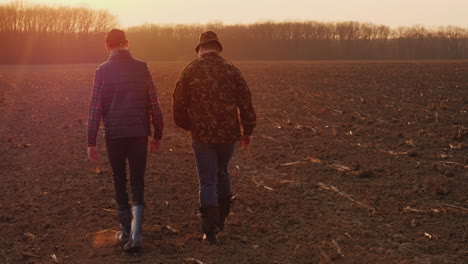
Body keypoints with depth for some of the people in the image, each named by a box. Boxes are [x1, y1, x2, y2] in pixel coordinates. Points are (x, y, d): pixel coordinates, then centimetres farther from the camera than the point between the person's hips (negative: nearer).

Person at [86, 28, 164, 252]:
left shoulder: (102, 71, -3)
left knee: (119, 183, 14)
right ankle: (135, 233, -9)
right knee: (137, 182, 6)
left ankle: (125, 232, 22)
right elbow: (154, 105, 1)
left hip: (113, 135, 0)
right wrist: (158, 135, 10)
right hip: (139, 133, 0)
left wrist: (91, 142, 0)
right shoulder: (142, 68, 0)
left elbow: (95, 109, -4)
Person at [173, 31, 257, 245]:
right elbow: (245, 101, 0)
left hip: (201, 134, -2)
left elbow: (179, 102, 1)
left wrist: (186, 125, 18)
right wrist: (248, 130, 8)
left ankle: (211, 230, -3)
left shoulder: (191, 70, -3)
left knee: (207, 181, 3)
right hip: (228, 132, 2)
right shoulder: (231, 69, 1)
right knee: (222, 173, 22)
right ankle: (221, 219, 33)